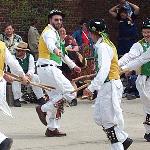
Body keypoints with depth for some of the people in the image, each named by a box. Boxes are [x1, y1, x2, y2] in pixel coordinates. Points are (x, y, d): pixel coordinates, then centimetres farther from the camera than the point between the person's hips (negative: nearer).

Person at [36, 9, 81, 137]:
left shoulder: (55, 33, 23)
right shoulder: (49, 32, -10)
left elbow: (61, 53, 35)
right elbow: (50, 44, -35)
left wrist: (73, 65, 37)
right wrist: (55, 50, -57)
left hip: (51, 69, 10)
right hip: (48, 68, -10)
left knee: (56, 99, 14)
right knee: (70, 93, -14)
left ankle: (52, 128, 17)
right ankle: (43, 109, -10)